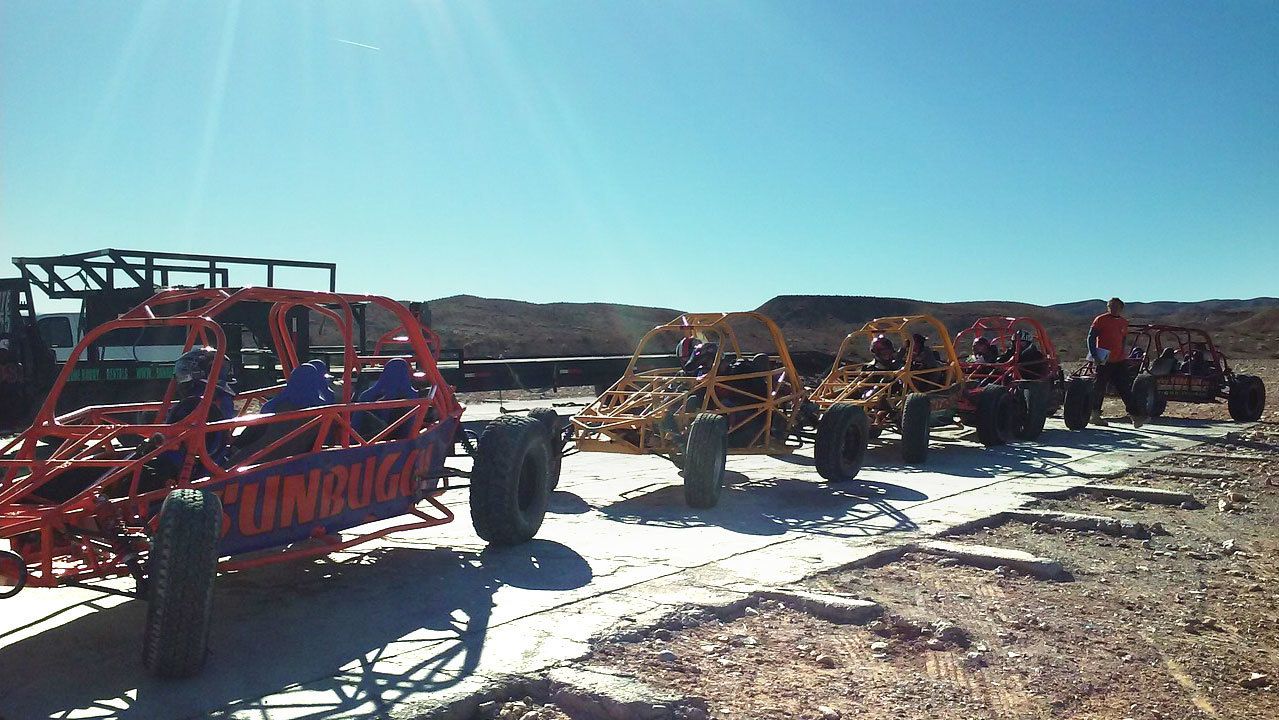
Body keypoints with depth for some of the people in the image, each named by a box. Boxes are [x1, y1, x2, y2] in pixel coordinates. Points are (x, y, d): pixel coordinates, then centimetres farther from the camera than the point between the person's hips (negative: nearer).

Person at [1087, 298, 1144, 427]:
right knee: (1099, 388, 2)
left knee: (1126, 389, 1)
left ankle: (1134, 415, -1)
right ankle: (1094, 415, 12)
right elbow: (1091, 338, -8)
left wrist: (1123, 355, 21)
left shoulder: (1124, 322, 13)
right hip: (1104, 362, -5)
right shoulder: (1100, 320, -4)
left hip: (1120, 361, 5)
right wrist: (1094, 355, -17)